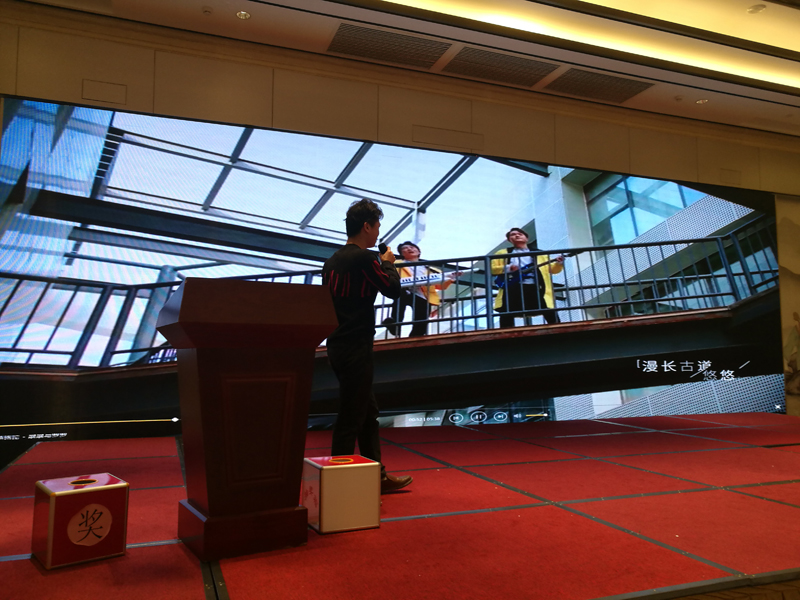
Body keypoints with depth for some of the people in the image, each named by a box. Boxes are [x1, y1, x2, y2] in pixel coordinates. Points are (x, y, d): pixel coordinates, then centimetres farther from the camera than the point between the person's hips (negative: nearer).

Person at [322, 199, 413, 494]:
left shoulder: (333, 260, 13)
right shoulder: (364, 258, -14)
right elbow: (393, 289, -7)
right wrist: (388, 263, 7)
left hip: (338, 345, 9)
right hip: (356, 347, -9)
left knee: (368, 412, 18)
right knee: (351, 416, -3)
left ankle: (377, 475, 28)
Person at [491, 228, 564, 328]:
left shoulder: (539, 253, 23)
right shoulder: (503, 253, 19)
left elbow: (552, 269, 18)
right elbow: (491, 268, 9)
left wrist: (559, 263, -5)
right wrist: (506, 268, -8)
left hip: (535, 287, 1)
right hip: (513, 288, -1)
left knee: (552, 317, -8)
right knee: (506, 317, -8)